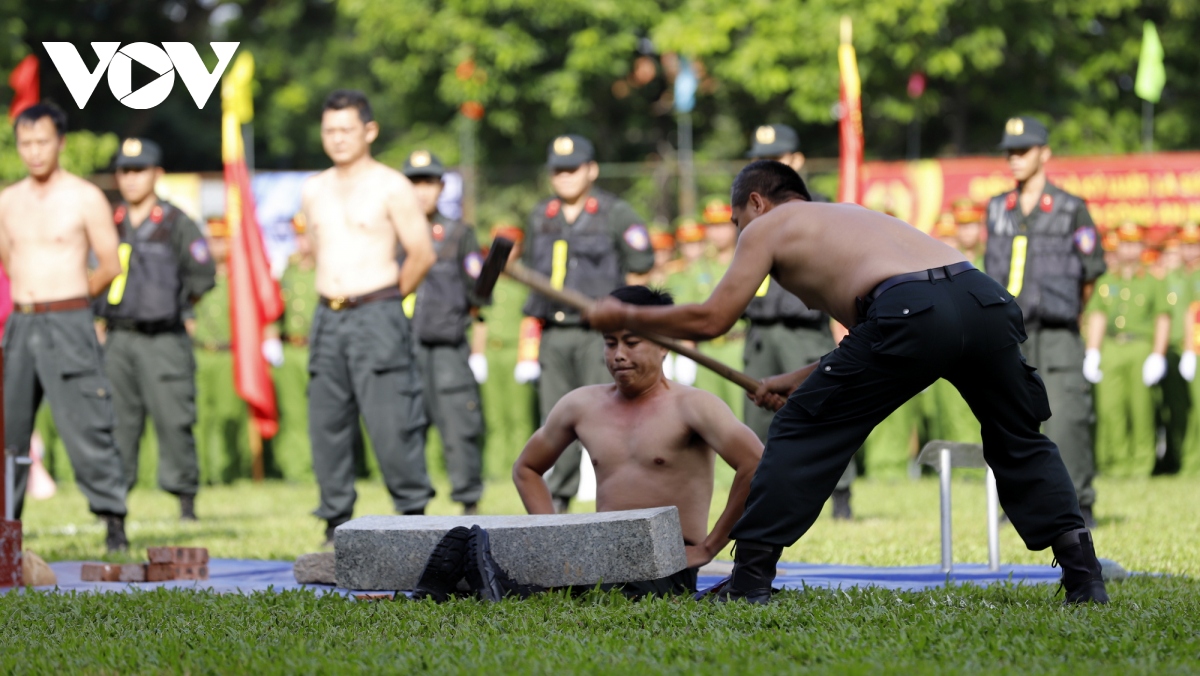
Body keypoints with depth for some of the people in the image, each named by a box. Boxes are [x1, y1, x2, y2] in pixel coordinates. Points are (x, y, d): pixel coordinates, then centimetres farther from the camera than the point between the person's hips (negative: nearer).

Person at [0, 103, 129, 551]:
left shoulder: (85, 198, -1)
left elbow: (111, 265, 2)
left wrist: (72, 296, 6)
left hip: (67, 324, -5)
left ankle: (113, 519, -5)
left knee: (85, 425, -9)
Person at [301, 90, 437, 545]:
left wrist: (387, 299, 6)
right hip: (328, 319, 6)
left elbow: (423, 254, -1)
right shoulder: (314, 191, 14)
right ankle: (336, 526, 8)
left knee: (391, 423, -10)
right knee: (327, 424, 3)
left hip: (378, 319, -6)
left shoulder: (390, 187, -3)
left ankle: (413, 517, -3)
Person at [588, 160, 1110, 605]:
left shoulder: (766, 225, 20)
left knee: (802, 430, 10)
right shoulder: (846, 217, 40)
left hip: (911, 310, -6)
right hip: (984, 297, 6)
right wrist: (797, 381, 43)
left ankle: (751, 577, 10)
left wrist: (626, 318, 29)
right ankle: (1081, 569, 13)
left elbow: (710, 320, 15)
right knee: (1019, 442, 25)